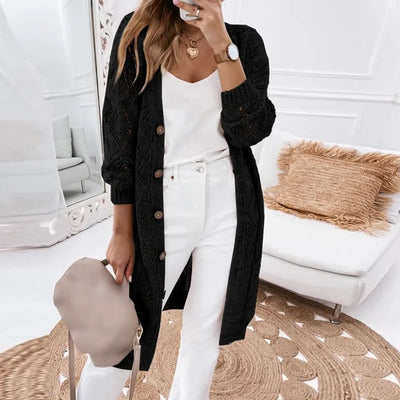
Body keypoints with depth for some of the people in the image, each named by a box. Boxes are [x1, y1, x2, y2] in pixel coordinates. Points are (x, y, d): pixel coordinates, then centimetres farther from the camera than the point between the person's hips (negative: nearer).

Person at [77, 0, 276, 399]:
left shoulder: (245, 41, 5)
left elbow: (250, 130, -7)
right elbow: (120, 137, -3)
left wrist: (222, 46, -15)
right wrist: (123, 232, -3)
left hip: (227, 205, 2)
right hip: (162, 209, -1)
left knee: (205, 329, 16)